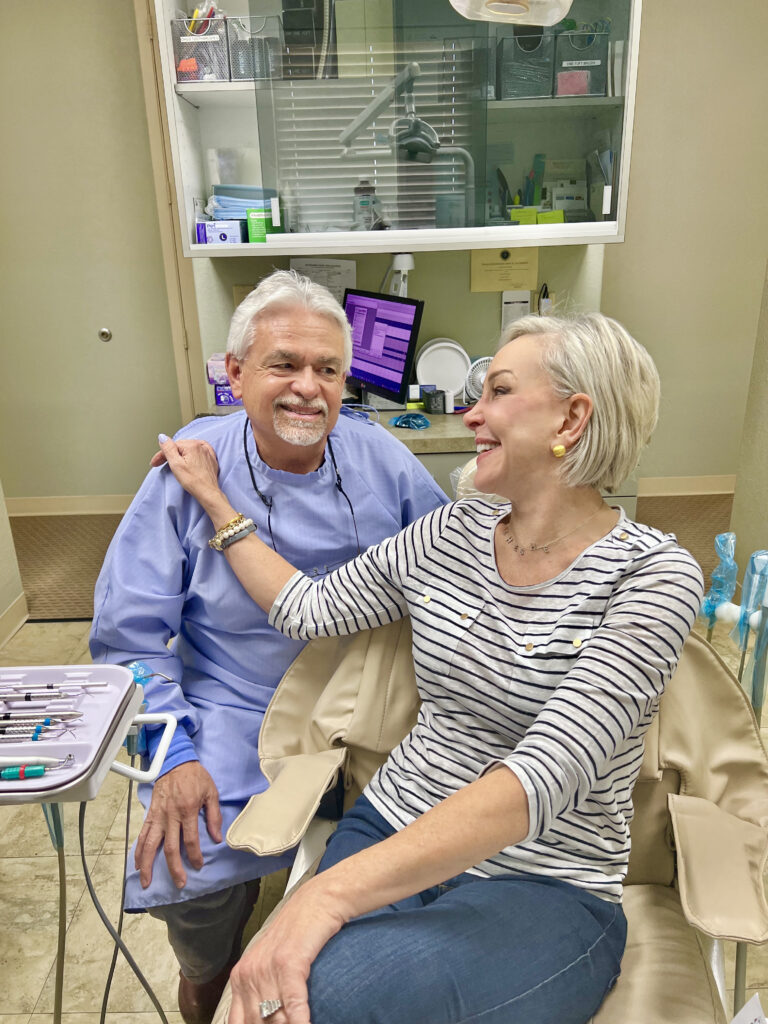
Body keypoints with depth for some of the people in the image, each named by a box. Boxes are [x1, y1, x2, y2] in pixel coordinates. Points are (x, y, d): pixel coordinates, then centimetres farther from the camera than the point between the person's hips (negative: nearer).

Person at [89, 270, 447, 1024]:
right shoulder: (189, 469, -9)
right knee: (190, 877, -20)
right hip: (236, 716, -1)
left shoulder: (382, 460, -4)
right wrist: (174, 756, -14)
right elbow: (129, 635, -5)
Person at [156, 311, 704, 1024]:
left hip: (544, 889, -3)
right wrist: (214, 500, 17)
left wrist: (334, 890, -33)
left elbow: (545, 775, -25)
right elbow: (309, 609, 11)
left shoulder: (653, 574, -14)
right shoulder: (449, 533, 3)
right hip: (389, 835, 4)